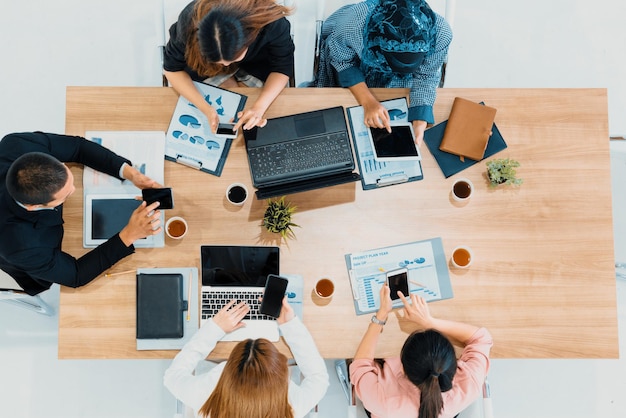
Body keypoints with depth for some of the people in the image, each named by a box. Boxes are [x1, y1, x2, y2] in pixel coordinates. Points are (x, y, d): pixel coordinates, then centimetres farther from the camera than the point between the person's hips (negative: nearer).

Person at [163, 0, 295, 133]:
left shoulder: (273, 23, -40)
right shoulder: (189, 21, -38)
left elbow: (282, 68, -23)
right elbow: (172, 68, -22)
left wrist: (259, 106, -40)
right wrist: (205, 108, -37)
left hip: (258, 61, 0)